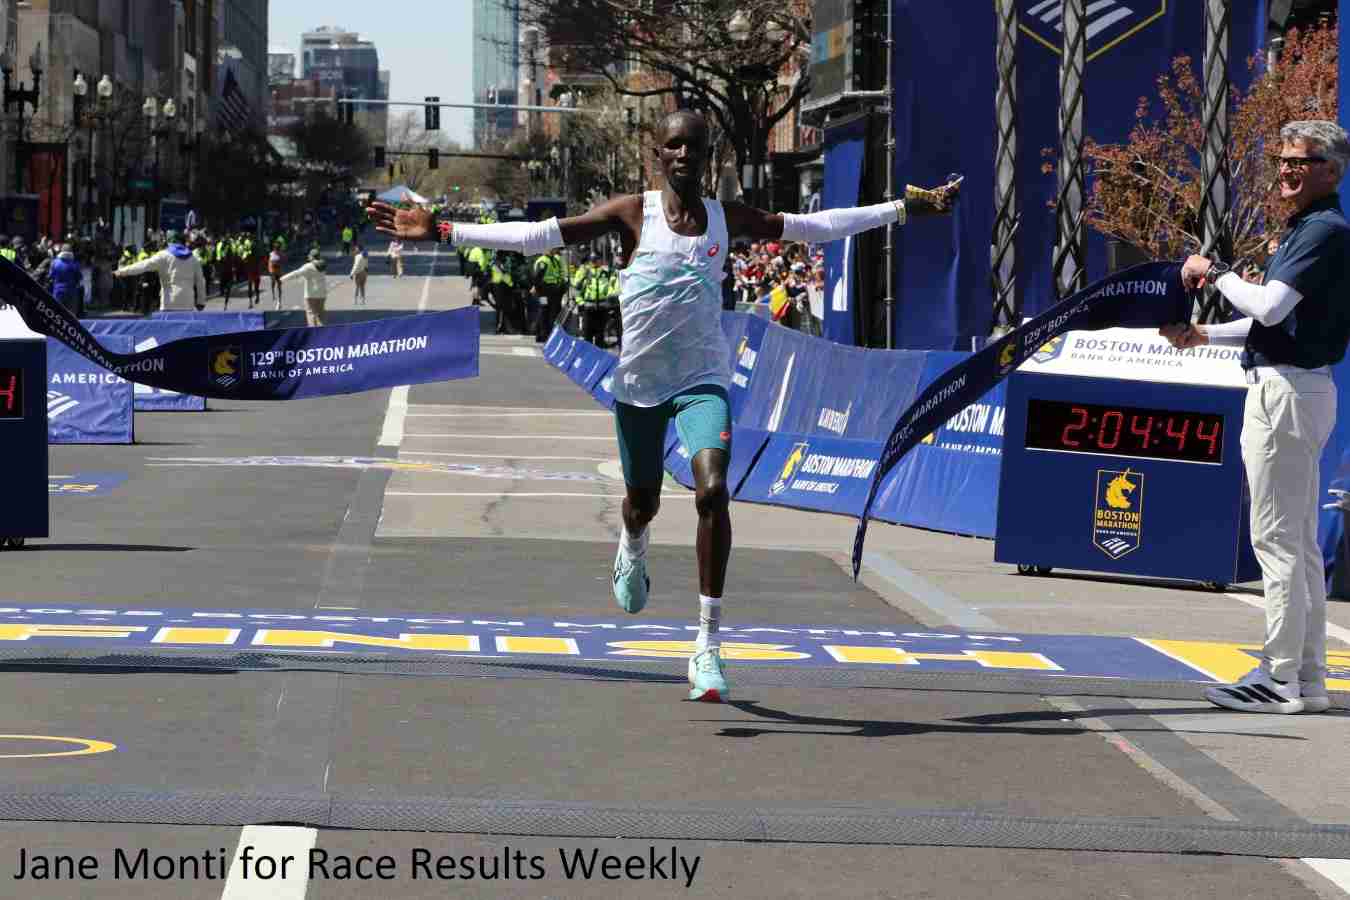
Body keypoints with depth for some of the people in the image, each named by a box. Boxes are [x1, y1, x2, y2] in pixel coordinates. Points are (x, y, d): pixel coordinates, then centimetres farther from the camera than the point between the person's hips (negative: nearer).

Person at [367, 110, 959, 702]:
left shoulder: (727, 218, 2)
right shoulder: (631, 214, -4)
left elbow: (816, 226, 9)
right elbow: (537, 235, -9)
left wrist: (904, 208, 8)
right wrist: (444, 232, -16)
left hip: (703, 380, 0)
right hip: (639, 380, 0)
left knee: (713, 491, -23)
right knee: (642, 501, 15)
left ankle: (708, 644, -20)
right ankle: (632, 551, 57)